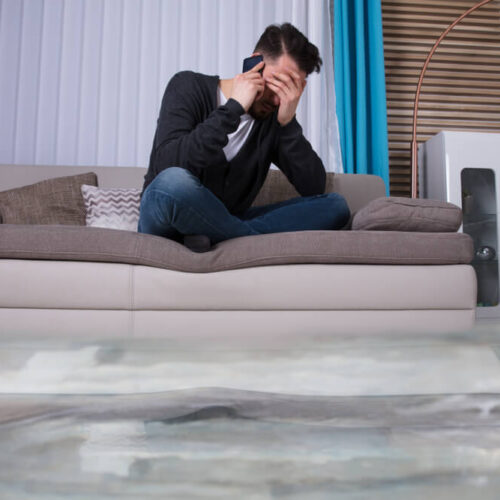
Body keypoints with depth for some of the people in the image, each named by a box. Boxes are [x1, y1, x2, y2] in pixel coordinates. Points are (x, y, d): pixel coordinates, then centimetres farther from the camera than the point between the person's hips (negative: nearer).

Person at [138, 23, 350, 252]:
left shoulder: (276, 118, 4)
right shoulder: (189, 87, -6)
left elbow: (314, 188, -6)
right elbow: (167, 166, -24)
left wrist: (288, 123, -16)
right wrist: (233, 108, -24)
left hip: (226, 226, 4)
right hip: (165, 225, -4)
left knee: (334, 205, -10)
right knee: (173, 181, -40)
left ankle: (220, 241, -24)